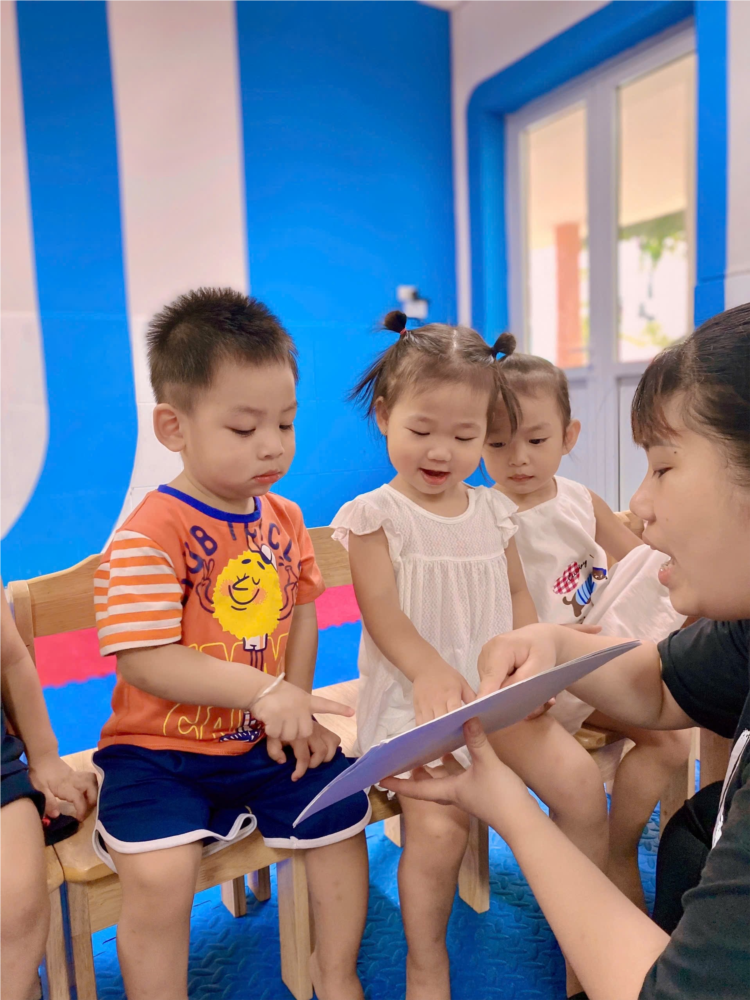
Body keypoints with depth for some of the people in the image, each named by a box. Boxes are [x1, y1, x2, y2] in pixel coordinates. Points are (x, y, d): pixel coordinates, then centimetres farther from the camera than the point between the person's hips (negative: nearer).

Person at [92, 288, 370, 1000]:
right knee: (159, 874, -23)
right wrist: (264, 691, -28)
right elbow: (143, 659, -24)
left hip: (264, 740, 6)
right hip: (160, 749, -5)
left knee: (341, 817, 6)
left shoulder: (285, 520, 0)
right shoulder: (149, 533, -20)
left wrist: (295, 710, -3)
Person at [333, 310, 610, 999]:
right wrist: (430, 671, -27)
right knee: (439, 825, -23)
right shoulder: (375, 515, -4)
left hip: (495, 690, 5)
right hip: (415, 695, -4)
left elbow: (517, 593, 15)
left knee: (581, 783, -12)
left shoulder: (492, 510, 11)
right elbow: (381, 610, -12)